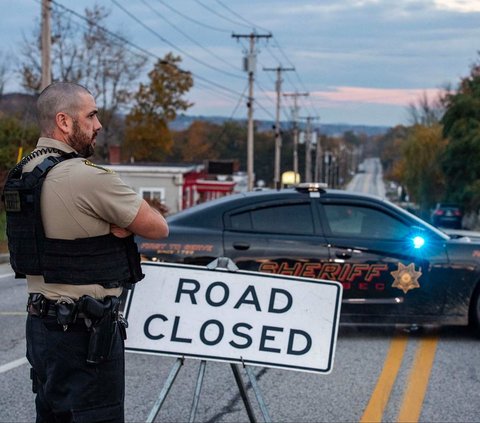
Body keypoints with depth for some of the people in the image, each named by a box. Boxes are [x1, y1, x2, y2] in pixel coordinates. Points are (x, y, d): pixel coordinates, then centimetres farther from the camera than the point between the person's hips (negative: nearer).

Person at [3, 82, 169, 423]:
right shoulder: (88, 177, -19)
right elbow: (159, 228, -11)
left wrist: (116, 224, -3)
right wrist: (124, 222, 6)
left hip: (41, 323, 9)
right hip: (86, 330, -9)